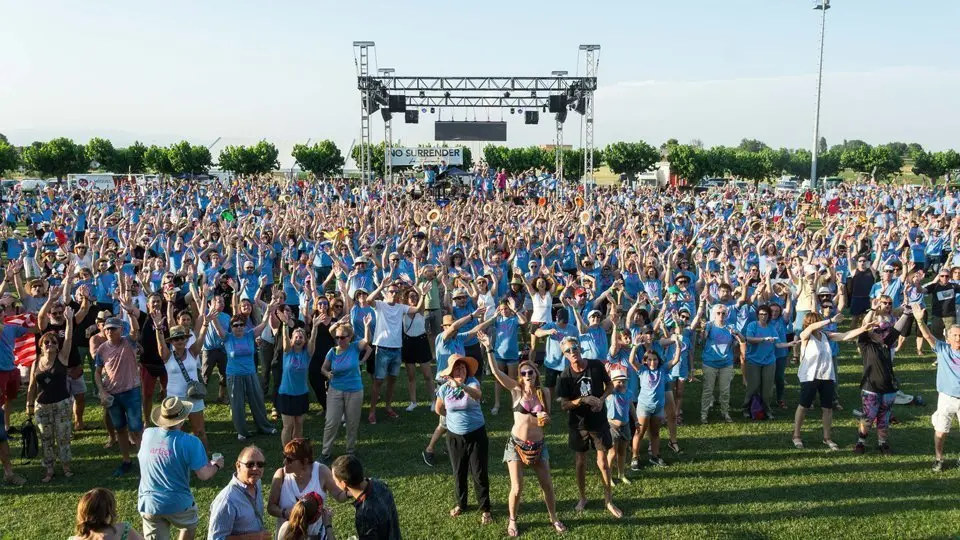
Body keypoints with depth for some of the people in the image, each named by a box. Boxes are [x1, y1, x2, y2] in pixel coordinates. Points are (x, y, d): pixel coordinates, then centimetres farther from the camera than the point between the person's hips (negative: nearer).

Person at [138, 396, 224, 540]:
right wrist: (216, 465, 8)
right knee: (189, 526, 30)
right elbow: (204, 475, -15)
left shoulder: (147, 434, -5)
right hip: (178, 504, -2)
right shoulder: (190, 442, -18)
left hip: (148, 504, 2)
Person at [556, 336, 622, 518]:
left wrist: (601, 399, -15)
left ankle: (609, 501, 17)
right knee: (581, 461, 13)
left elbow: (610, 385, 3)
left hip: (599, 421, 0)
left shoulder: (596, 365, -12)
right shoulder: (565, 377, -14)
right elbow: (564, 405, -13)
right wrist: (583, 400, -30)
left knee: (603, 462, 4)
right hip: (579, 424, 0)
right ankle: (583, 497, 31)